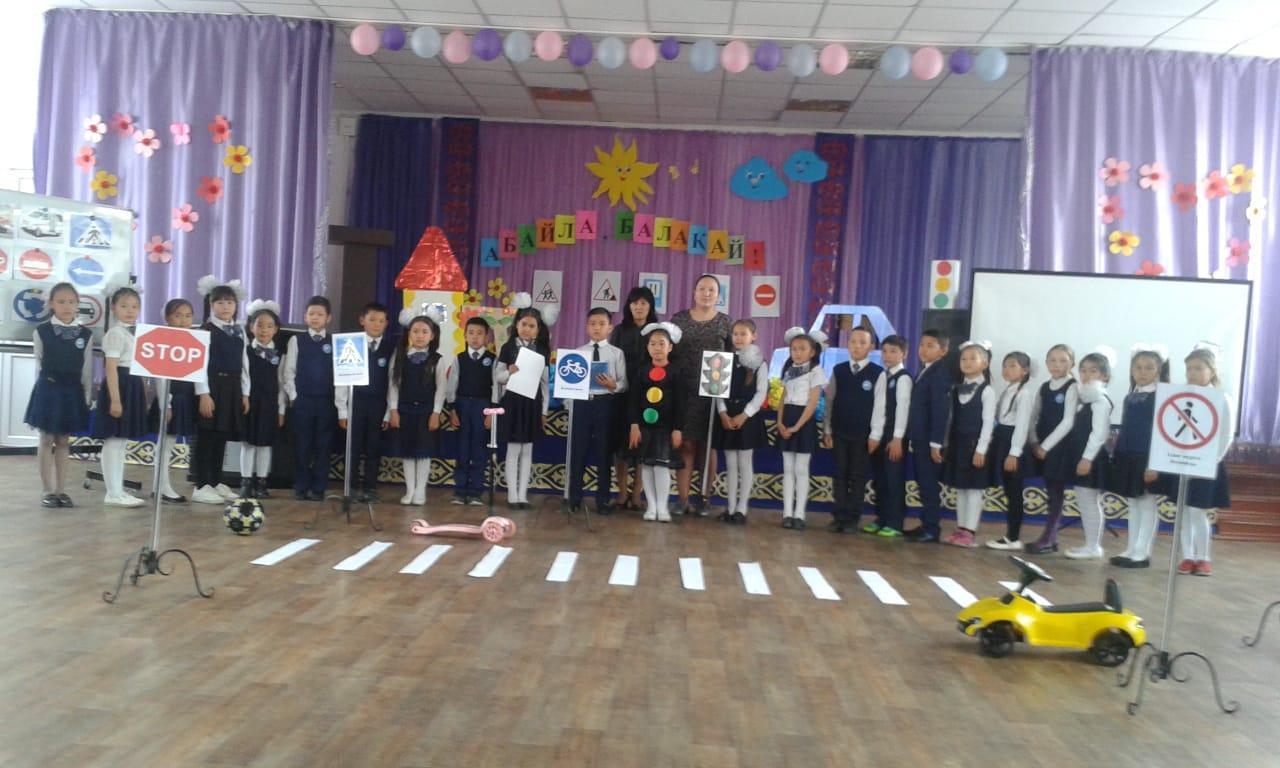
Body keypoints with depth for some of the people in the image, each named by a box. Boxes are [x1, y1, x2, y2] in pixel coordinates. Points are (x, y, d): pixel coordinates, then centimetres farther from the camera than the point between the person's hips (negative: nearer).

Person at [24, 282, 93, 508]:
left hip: (72, 391, 2)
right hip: (48, 389, -2)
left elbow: (87, 370, 4)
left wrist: (87, 397, 2)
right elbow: (40, 364, 3)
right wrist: (48, 384, 3)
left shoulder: (85, 335, 2)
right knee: (46, 440, 3)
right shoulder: (41, 331, -5)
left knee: (63, 441, 9)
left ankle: (61, 490, 14)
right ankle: (47, 491, 8)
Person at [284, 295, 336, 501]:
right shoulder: (296, 340, 4)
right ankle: (301, 487, 13)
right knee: (302, 444, 4)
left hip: (327, 401, 0)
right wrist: (293, 395, -3)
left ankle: (318, 487, 11)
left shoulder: (335, 342, 3)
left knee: (323, 445, 4)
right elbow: (289, 371, 3)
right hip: (302, 400, 0)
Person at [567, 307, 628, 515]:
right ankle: (574, 498, 18)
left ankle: (602, 500, 15)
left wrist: (613, 385, -21)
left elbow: (624, 383, -3)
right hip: (581, 403, 1)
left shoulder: (616, 353, 2)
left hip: (605, 404, -1)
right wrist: (570, 406, -6)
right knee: (578, 451, 6)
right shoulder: (578, 352, 8)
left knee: (603, 452, 5)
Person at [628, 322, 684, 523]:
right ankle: (651, 506, 13)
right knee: (646, 465, 5)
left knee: (662, 465, -6)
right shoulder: (642, 370, 5)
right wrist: (634, 425, -4)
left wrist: (677, 429, -6)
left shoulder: (675, 371, -1)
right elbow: (634, 399, 4)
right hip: (645, 424, 3)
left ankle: (662, 507, 3)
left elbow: (680, 402, -1)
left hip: (666, 425, -3)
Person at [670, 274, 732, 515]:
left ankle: (702, 498, 14)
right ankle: (683, 499, 2)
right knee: (686, 445, 0)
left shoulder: (725, 322, 5)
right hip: (684, 391, 0)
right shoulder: (679, 319, 5)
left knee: (708, 446, 6)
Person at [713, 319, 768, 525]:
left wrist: (744, 415, -15)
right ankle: (731, 507, 14)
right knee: (730, 464, 8)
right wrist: (723, 413, -9)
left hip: (748, 417, -4)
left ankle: (741, 509, 5)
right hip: (727, 417, 4)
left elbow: (761, 393, -7)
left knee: (744, 463, 0)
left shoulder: (759, 363, -2)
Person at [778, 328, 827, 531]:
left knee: (801, 469, -2)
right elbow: (783, 399, 10)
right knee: (788, 469, 5)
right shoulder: (789, 371, 12)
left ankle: (799, 514, 2)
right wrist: (780, 422, -4)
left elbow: (812, 403, -12)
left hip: (804, 421, -5)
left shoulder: (816, 372, -6)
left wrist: (797, 426, -17)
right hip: (787, 421, 6)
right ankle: (787, 513, 7)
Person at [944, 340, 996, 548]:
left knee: (974, 488, -2)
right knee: (959, 488, 9)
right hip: (957, 443, 6)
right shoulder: (956, 389, 10)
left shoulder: (987, 391, -8)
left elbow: (988, 422, -11)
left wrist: (981, 449, -16)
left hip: (975, 444, -6)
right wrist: (947, 443, 8)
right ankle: (961, 529, 15)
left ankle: (969, 531, 0)